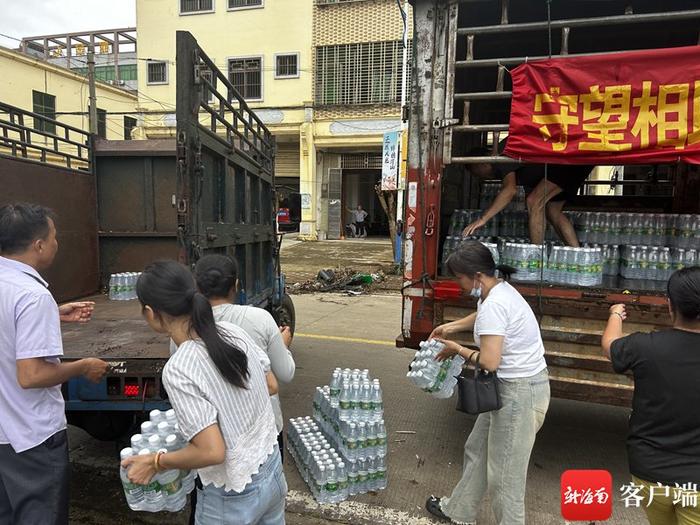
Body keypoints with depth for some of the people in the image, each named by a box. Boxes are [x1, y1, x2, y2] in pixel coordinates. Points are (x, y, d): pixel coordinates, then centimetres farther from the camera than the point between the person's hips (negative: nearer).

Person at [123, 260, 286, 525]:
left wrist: (154, 462, -9)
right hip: (273, 469, 5)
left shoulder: (178, 370, -26)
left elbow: (212, 452, -24)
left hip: (233, 498, -5)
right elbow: (271, 386, 4)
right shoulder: (233, 331, -9)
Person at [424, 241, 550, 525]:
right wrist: (452, 326, 21)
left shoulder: (493, 304, -26)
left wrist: (458, 350, -12)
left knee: (504, 472, 3)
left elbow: (489, 362, -29)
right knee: (477, 449, 22)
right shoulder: (498, 289, 5)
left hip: (519, 393, -11)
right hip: (512, 386, 11)